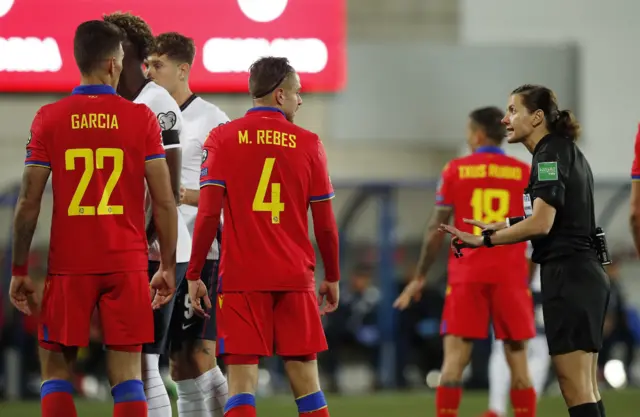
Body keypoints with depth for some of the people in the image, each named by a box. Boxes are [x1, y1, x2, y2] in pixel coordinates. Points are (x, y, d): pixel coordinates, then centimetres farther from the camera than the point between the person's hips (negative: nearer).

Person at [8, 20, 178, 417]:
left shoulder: (49, 119, -1)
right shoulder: (142, 118, -2)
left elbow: (29, 203, -2)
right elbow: (164, 201, -3)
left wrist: (20, 271, 6)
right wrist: (168, 266, 7)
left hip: (69, 265, 0)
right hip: (127, 265, 0)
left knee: (56, 368, 9)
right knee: (127, 374, 4)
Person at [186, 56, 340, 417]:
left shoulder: (222, 139, 0)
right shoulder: (308, 143, 3)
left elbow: (208, 213, -7)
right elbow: (325, 224, 5)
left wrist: (194, 274, 0)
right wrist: (332, 277, 17)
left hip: (241, 279, -1)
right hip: (296, 278, 1)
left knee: (242, 382, -4)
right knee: (306, 379, 9)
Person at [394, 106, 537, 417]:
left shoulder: (455, 170, 2)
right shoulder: (524, 173, 4)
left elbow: (436, 230, 2)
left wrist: (420, 278, 11)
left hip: (467, 275, -1)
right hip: (510, 275, 1)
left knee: (454, 358, -1)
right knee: (517, 360, 4)